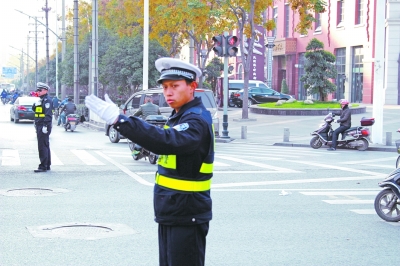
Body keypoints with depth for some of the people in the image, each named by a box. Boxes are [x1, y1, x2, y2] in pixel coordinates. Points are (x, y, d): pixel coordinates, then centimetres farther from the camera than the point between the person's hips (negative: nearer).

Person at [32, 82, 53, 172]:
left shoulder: (47, 100, -13)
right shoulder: (41, 100, 19)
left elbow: (48, 114, -21)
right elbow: (34, 109, 19)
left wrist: (45, 126, -25)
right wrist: (35, 104, -2)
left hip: (44, 127, -10)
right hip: (39, 126, 10)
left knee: (42, 146, -10)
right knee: (45, 146, 14)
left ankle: (43, 166, -9)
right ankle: (47, 165, 21)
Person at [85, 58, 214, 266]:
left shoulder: (197, 120, -19)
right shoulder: (179, 116, 13)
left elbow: (167, 141, -38)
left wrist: (119, 120, -44)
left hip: (186, 217, -10)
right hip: (170, 213, 10)